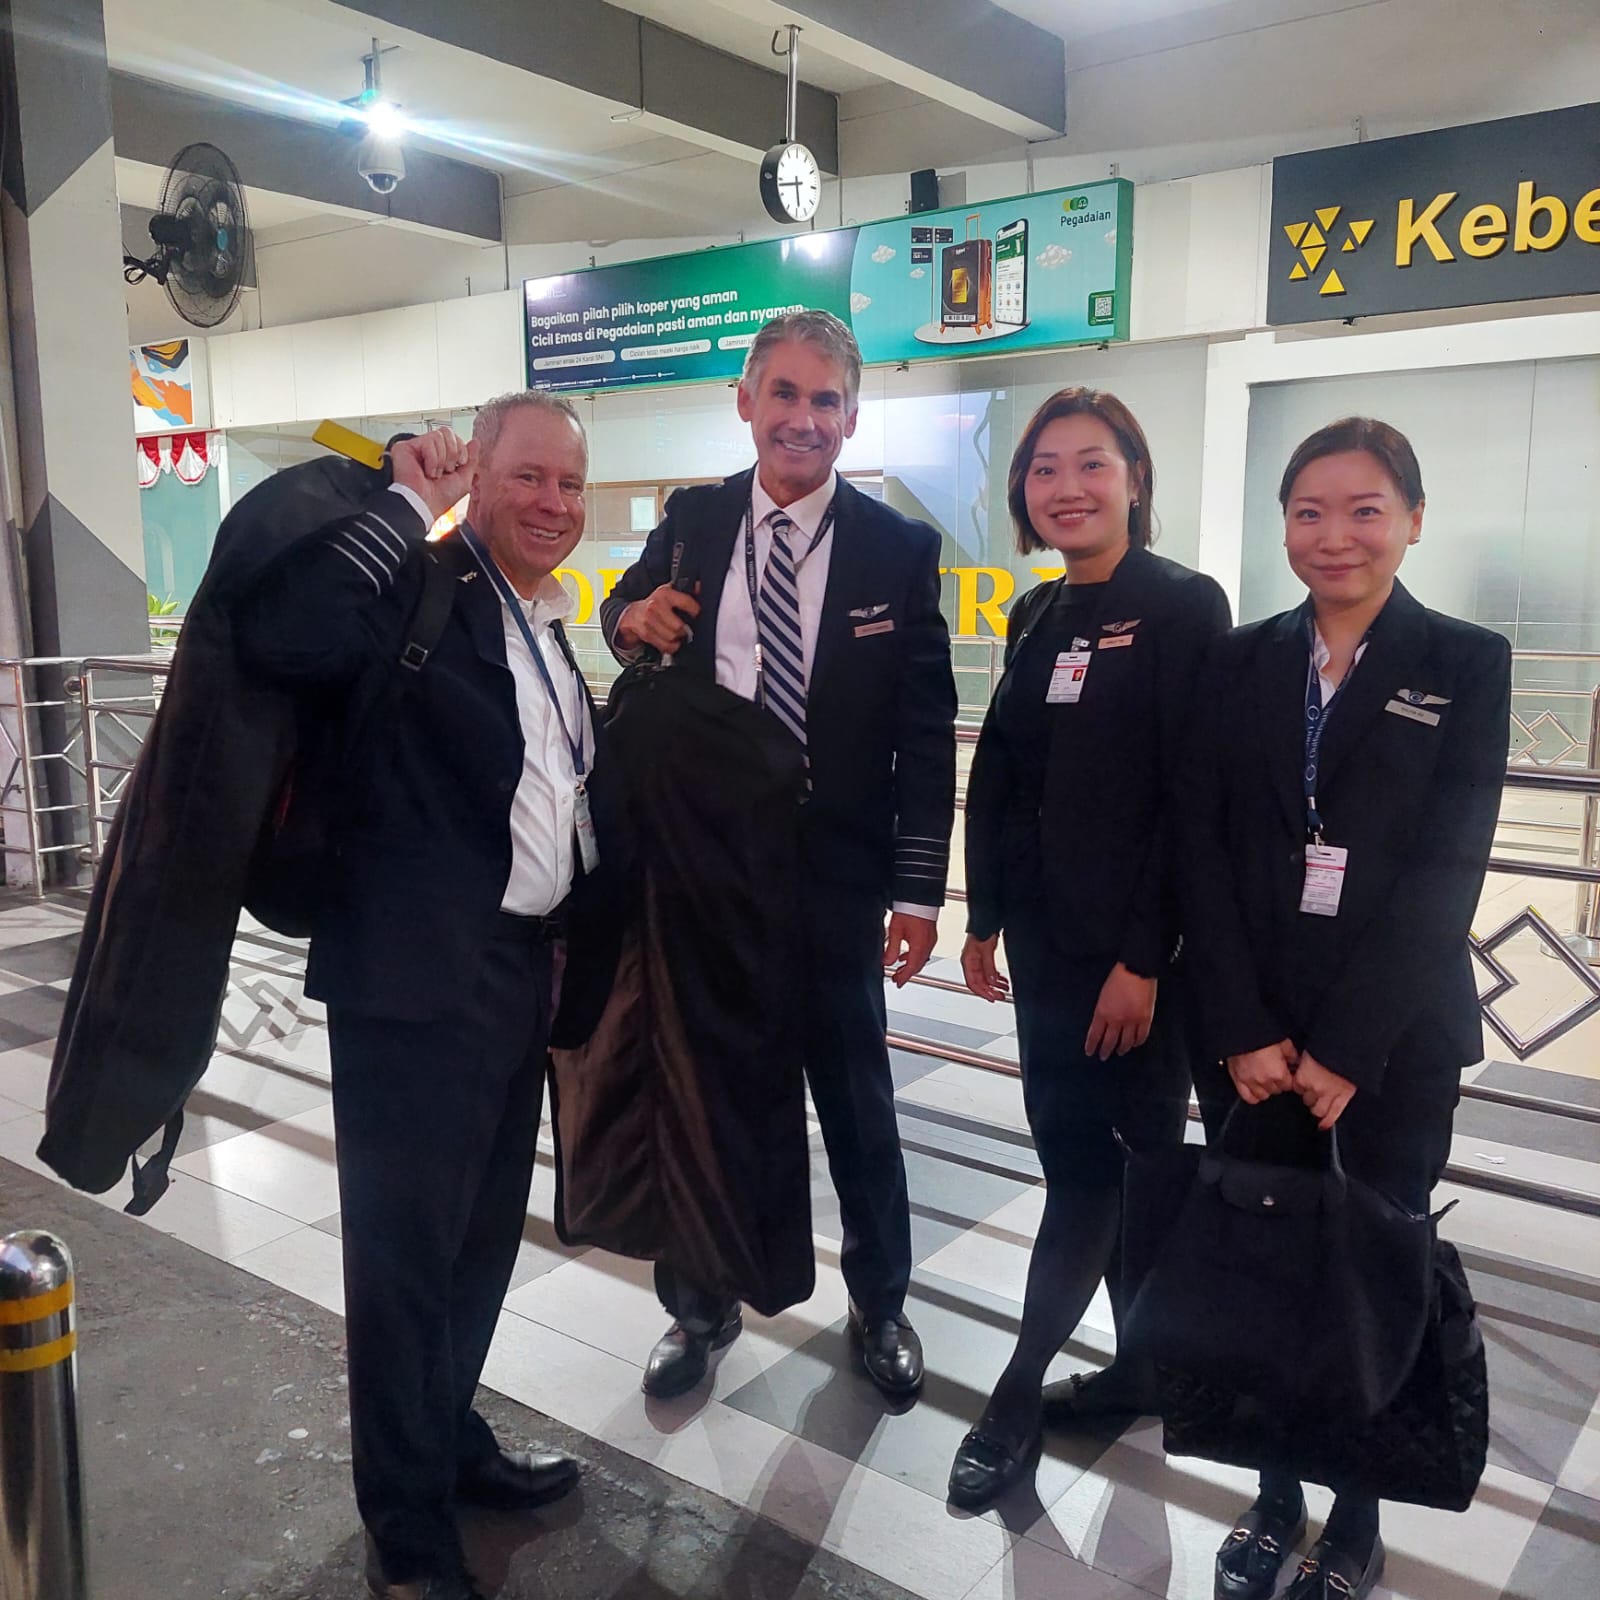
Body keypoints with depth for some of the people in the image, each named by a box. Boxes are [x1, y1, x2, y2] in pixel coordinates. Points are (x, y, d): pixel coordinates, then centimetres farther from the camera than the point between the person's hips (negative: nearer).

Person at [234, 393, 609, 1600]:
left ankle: (451, 1439, 41)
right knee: (407, 1248, 5)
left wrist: (565, 939, 17)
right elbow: (284, 638, -31)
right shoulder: (420, 587, -10)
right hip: (418, 977, -8)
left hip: (522, 970, 8)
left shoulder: (549, 627, 14)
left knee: (486, 1232, 20)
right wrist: (407, 504, -22)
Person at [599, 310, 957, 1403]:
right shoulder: (694, 522, 2)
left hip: (834, 876, -2)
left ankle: (880, 1303, 37)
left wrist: (919, 892, -8)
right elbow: (633, 604, 20)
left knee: (858, 1101, 13)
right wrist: (630, 617, -6)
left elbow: (926, 735, -5)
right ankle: (701, 1309, 38)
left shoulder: (899, 549, -5)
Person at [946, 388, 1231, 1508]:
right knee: (1079, 1150, 13)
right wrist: (985, 917, 10)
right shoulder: (1038, 616, 10)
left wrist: (1144, 959, -17)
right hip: (1045, 936, 7)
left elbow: (1193, 798, -15)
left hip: (1132, 947, -7)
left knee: (1086, 1159, 1)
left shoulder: (1183, 606, -10)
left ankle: (1020, 1390, 16)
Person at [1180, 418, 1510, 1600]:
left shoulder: (1467, 664, -2)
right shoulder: (1241, 662, 5)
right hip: (1248, 1028, 2)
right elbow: (1204, 849, 0)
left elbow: (1448, 870, -8)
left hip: (1395, 1036, -2)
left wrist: (1345, 1048, -13)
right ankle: (1275, 1493, 30)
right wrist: (1245, 1031, -9)